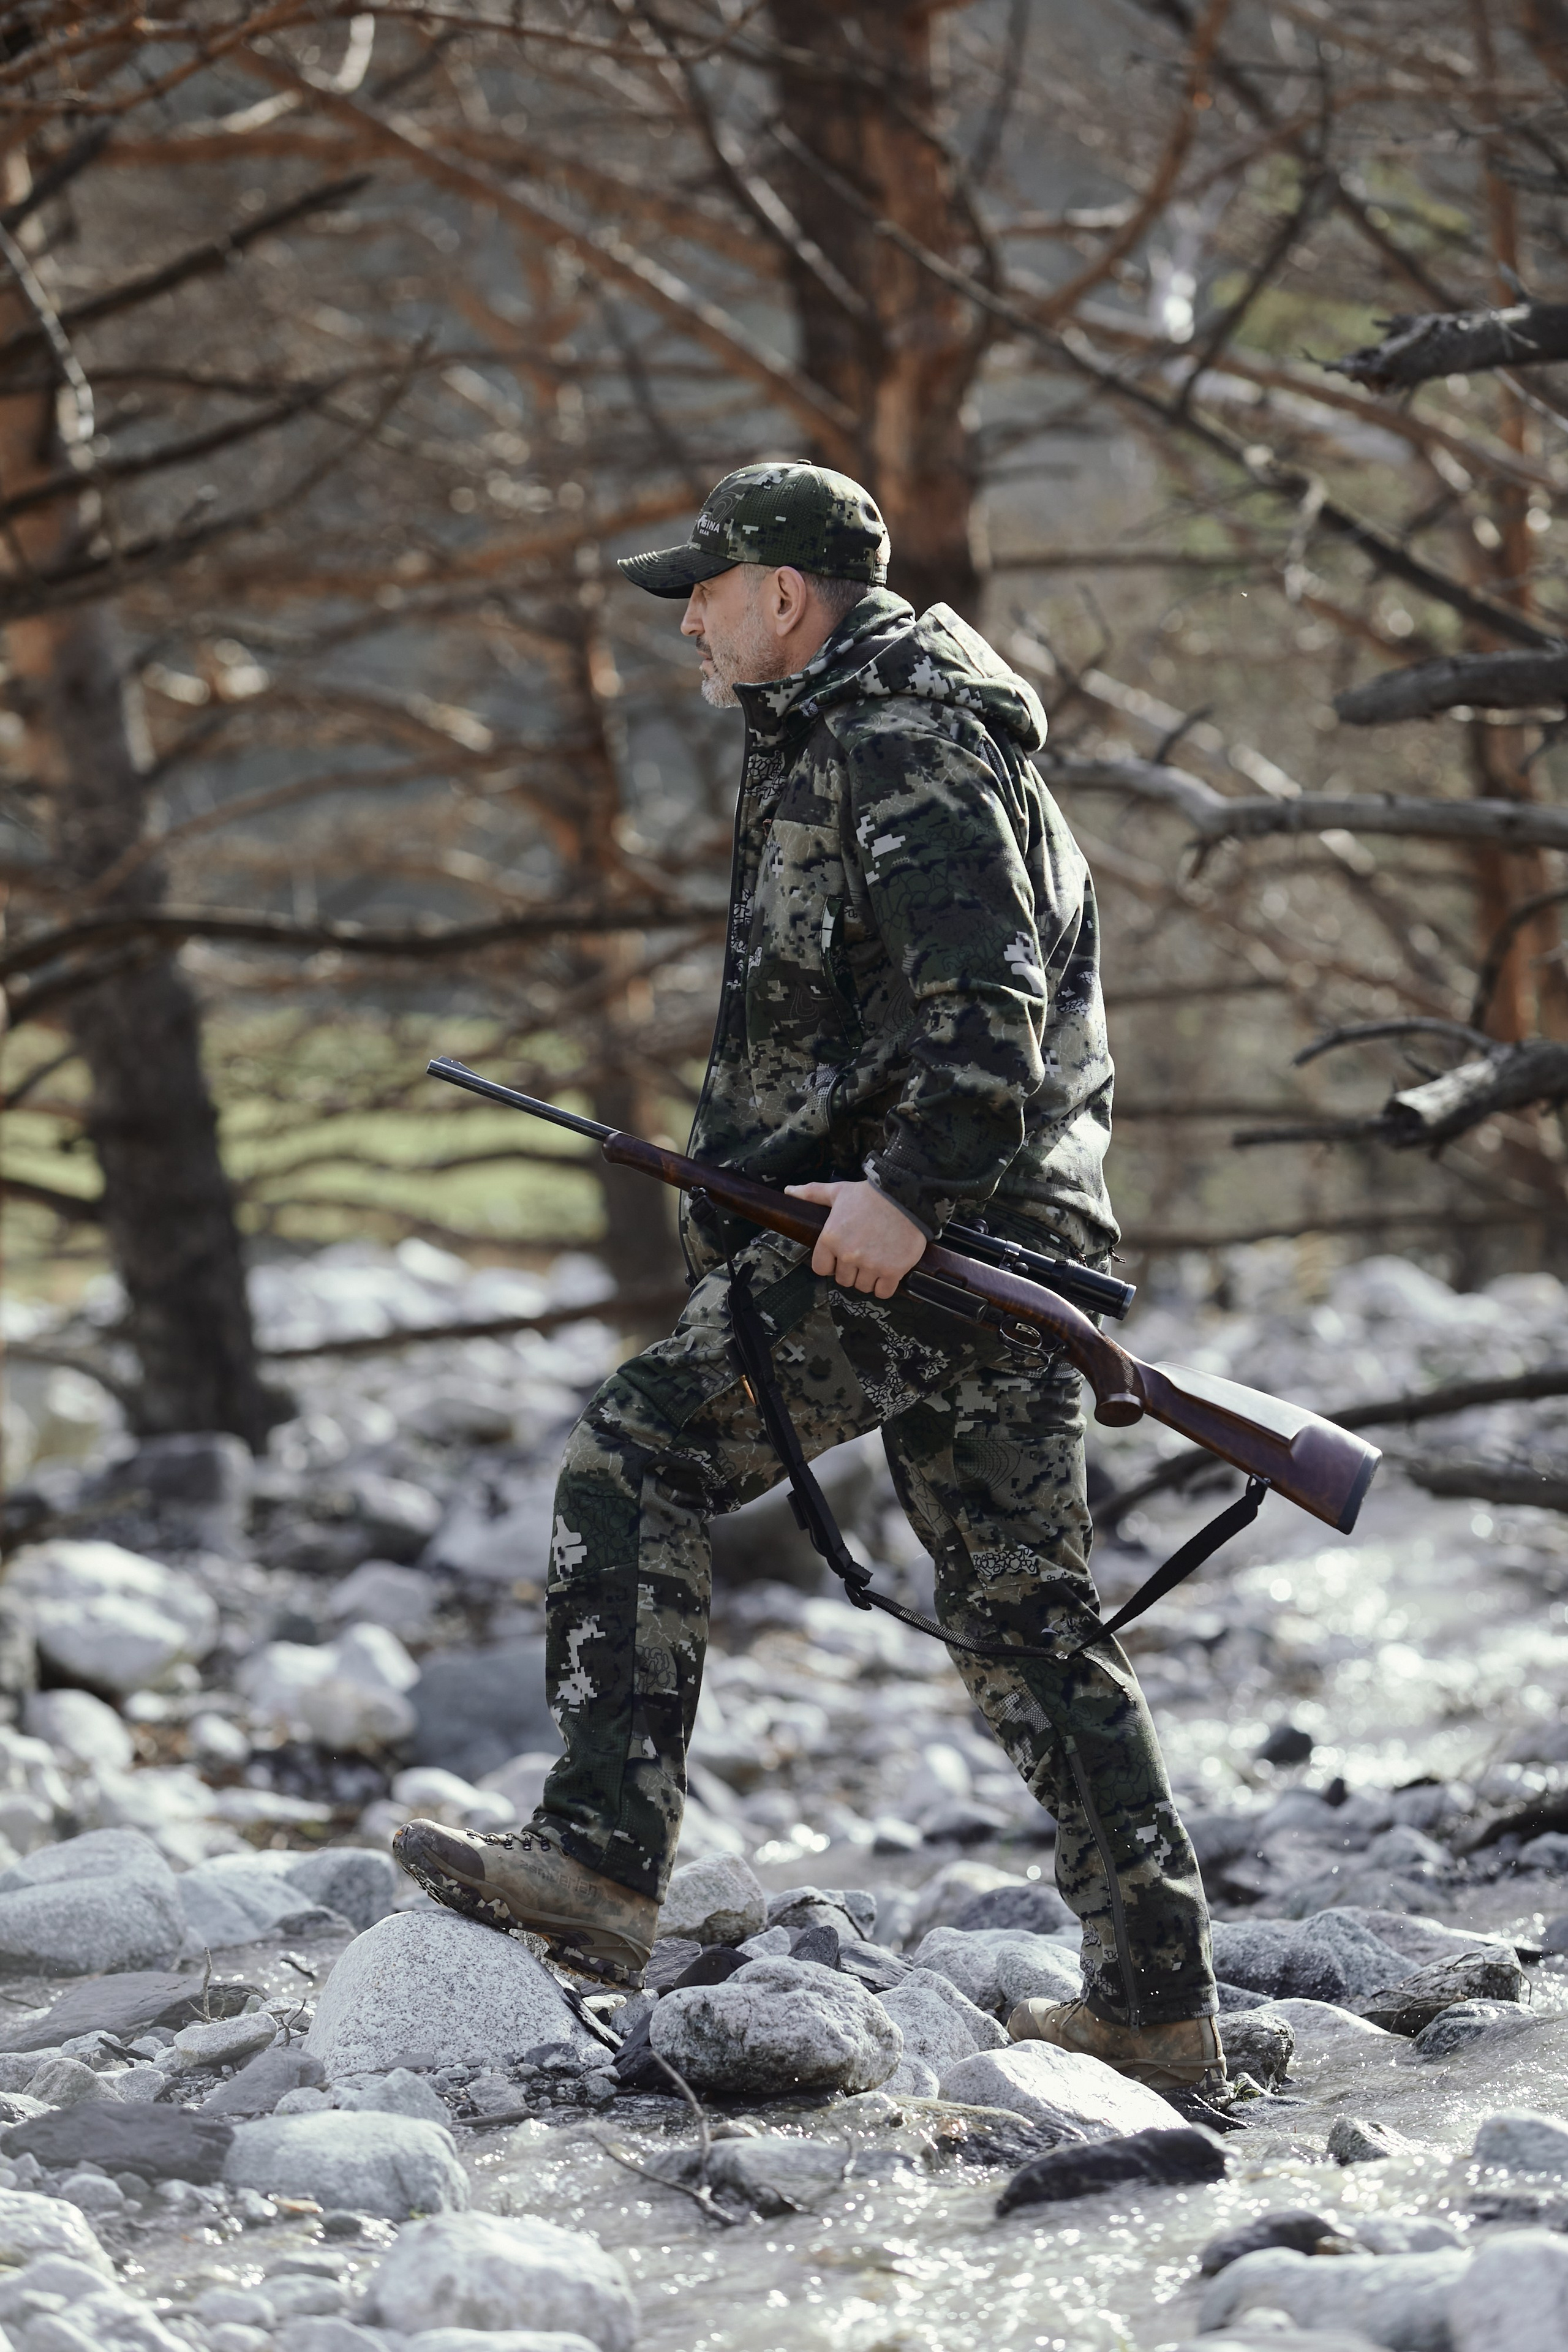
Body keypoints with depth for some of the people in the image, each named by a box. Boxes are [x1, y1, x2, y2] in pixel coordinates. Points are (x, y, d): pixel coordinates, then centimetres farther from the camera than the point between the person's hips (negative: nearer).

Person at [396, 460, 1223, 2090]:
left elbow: (988, 997, -21)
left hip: (916, 1237, -11)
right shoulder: (837, 749, 24)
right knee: (1024, 1616, 9)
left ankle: (597, 1864, -19)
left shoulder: (905, 750, -9)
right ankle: (1155, 2002, 9)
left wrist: (909, 1191, -27)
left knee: (635, 1456, -13)